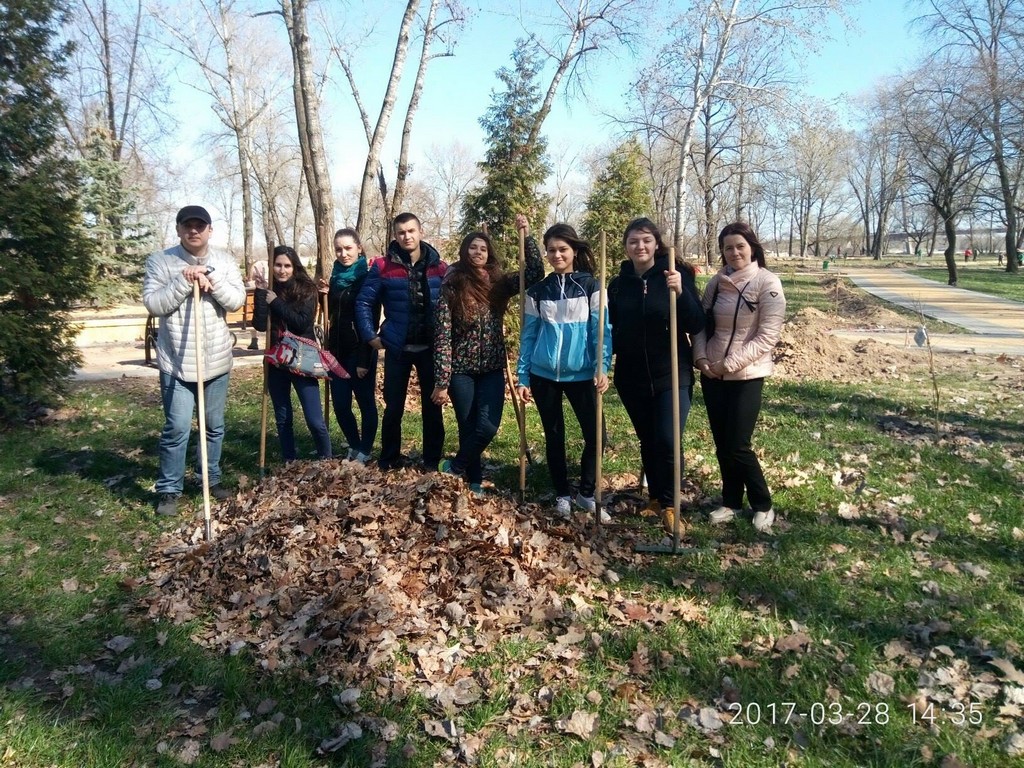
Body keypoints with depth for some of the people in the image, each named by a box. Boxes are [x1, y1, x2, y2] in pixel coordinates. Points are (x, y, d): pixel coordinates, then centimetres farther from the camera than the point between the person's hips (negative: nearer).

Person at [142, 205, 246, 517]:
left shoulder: (224, 261, 3)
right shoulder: (160, 261, -4)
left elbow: (237, 300, -4)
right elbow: (153, 303, -12)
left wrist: (211, 281, -18)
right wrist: (183, 281, -20)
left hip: (216, 360, 3)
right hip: (176, 361, -3)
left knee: (215, 425, 15)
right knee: (177, 428, -3)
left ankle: (211, 478, 32)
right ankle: (168, 490, 10)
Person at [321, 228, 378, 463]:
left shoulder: (367, 278, -10)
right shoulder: (337, 276, 10)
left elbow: (370, 322, -14)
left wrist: (364, 359, -18)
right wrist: (327, 294, 0)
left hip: (360, 351, -6)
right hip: (338, 349, 7)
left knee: (366, 403, 5)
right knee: (340, 405, 8)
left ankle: (364, 452, 17)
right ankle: (354, 446, 27)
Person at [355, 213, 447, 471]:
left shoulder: (439, 267, -1)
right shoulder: (383, 267, -5)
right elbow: (364, 302, -1)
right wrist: (370, 335, -7)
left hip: (430, 348, 1)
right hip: (397, 348, -1)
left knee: (432, 406, 8)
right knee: (393, 407, 7)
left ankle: (432, 461, 20)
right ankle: (389, 460, 23)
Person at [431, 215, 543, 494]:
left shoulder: (498, 283, 4)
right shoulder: (451, 287, -7)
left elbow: (536, 273, -3)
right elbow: (442, 336, -10)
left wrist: (526, 236, -12)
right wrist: (442, 382, -13)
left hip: (492, 369, 3)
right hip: (461, 369, -3)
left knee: (487, 427, -7)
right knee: (469, 427, 6)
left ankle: (455, 466, 20)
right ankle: (474, 480, 27)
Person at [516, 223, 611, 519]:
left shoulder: (591, 286, 0)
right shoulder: (537, 291, 5)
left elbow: (601, 329, -4)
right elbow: (528, 335, 7)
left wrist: (602, 366, -17)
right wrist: (523, 377, 3)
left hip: (581, 374, -1)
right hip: (544, 374, 2)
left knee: (595, 435, -5)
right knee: (553, 436, 10)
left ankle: (586, 493, 15)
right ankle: (562, 494, 25)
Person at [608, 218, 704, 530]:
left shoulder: (676, 275, -6)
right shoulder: (619, 284, 4)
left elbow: (697, 326, -12)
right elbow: (611, 330, 10)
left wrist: (680, 293, -27)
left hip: (672, 374, -3)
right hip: (632, 377, 4)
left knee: (668, 441, -10)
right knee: (647, 441, 13)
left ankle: (669, 504, 9)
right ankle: (655, 497, 31)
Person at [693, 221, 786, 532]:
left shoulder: (767, 283, -11)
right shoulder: (716, 282, 5)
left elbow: (767, 337, -15)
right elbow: (700, 323, 10)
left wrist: (730, 364, -17)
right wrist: (701, 357, -7)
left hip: (746, 376, -5)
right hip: (712, 375, 5)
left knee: (738, 446, -4)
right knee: (721, 444, 11)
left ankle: (763, 505, 17)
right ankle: (731, 502, 28)